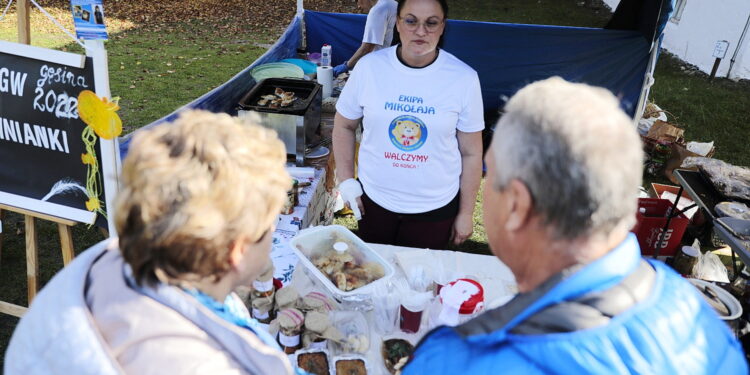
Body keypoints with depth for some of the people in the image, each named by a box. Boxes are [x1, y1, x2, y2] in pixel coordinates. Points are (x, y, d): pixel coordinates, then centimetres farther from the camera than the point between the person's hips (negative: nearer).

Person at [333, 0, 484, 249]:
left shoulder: (464, 78, -12)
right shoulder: (369, 67, -10)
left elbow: (471, 153, -5)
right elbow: (344, 126, 4)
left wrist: (466, 213, -1)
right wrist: (346, 180, -3)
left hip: (435, 208, -1)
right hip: (373, 200, 1)